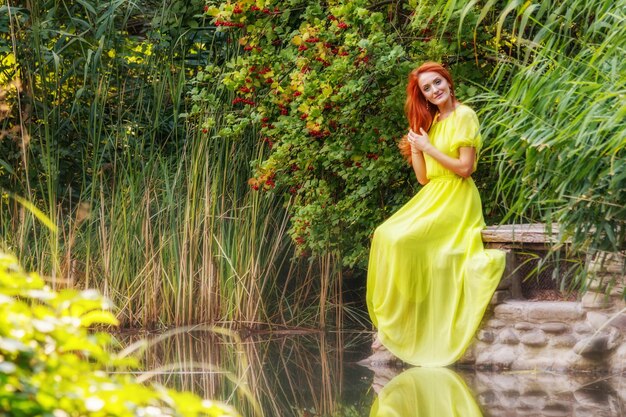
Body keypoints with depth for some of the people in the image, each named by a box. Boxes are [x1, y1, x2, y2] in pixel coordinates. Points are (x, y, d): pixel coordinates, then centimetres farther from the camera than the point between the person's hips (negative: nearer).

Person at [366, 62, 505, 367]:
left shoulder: (463, 116, -8)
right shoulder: (431, 121, 16)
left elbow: (465, 168, -16)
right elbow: (423, 177, 13)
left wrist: (430, 148, -11)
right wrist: (416, 148, -1)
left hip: (456, 200, -8)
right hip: (432, 197, 8)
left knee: (401, 240, -24)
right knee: (385, 236, -10)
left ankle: (400, 323, -13)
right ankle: (391, 321, -9)